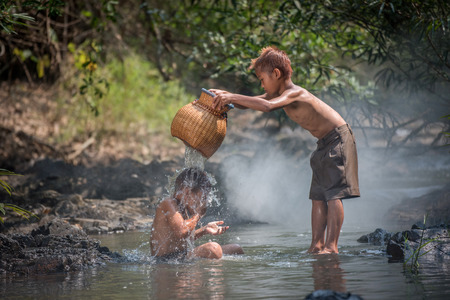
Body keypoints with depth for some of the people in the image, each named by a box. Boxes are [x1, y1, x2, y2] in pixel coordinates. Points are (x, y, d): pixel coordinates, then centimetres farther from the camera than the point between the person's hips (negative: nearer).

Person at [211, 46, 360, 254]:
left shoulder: (294, 93, -25)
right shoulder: (279, 94, 5)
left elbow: (267, 106, -42)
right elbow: (249, 103, 9)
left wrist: (232, 97, -38)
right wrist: (225, 96, -9)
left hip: (338, 139, -10)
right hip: (324, 144, 10)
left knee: (333, 194, -14)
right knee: (318, 196, 5)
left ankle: (331, 246, -18)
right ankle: (317, 245, 5)